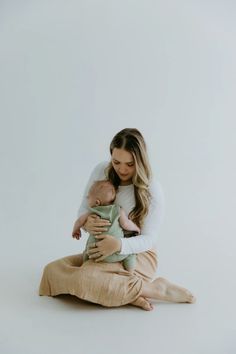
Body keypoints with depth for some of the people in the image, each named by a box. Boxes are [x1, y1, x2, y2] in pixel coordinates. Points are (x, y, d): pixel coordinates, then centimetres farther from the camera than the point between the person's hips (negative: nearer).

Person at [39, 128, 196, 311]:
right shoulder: (101, 171, -5)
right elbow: (84, 209, 3)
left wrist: (119, 245, -35)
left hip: (137, 254, -6)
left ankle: (155, 288, -17)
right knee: (52, 271, -12)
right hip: (103, 250, 6)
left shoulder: (152, 189, -17)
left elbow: (148, 238, -14)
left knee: (84, 279, -31)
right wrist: (86, 223, -23)